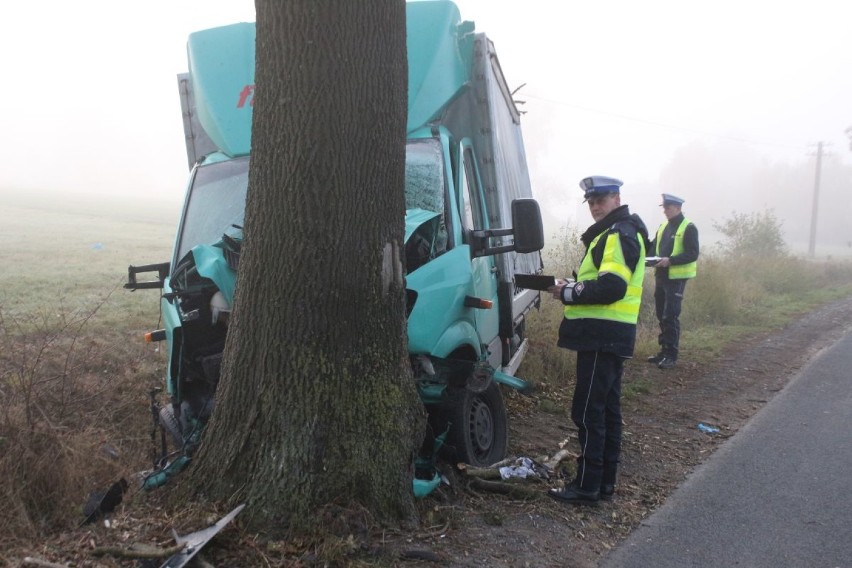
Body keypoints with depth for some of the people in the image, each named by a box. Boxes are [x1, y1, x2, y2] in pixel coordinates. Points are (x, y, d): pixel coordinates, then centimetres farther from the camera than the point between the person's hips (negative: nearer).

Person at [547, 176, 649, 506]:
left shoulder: (620, 235, -12)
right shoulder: (611, 234, 21)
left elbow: (612, 287, -23)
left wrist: (568, 293, -14)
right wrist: (572, 287, 5)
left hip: (603, 336, -11)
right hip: (608, 335, 11)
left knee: (588, 411, -7)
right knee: (607, 410, 14)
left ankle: (587, 487, 0)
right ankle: (605, 483, 23)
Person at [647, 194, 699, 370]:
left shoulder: (688, 228, -9)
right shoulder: (663, 227, 14)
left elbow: (693, 254, -16)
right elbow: (653, 247, 16)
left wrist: (670, 260, -26)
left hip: (676, 278, -8)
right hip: (661, 276, 8)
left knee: (670, 316, -9)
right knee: (661, 316, 11)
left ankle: (671, 355, -3)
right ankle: (664, 351, 20)